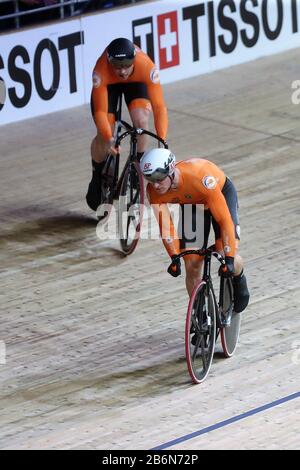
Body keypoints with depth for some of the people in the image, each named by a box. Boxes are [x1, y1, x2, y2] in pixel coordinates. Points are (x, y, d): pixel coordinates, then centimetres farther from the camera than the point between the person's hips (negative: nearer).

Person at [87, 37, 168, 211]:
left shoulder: (147, 67, -41)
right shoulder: (101, 72, -41)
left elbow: (159, 106, -40)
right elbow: (100, 111, -36)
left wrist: (162, 141, -51)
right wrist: (109, 139, -52)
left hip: (136, 82, 0)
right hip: (109, 84, 0)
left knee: (141, 121, -26)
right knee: (103, 137, -8)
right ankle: (97, 179, 18)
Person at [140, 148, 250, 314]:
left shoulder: (200, 177, -43)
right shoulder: (154, 191, -29)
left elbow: (224, 219, -38)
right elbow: (165, 226, -18)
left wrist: (229, 258, -37)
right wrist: (174, 257, -30)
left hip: (221, 193, -4)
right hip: (190, 203, 4)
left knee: (229, 257, -20)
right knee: (192, 266, -4)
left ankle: (239, 279, 14)